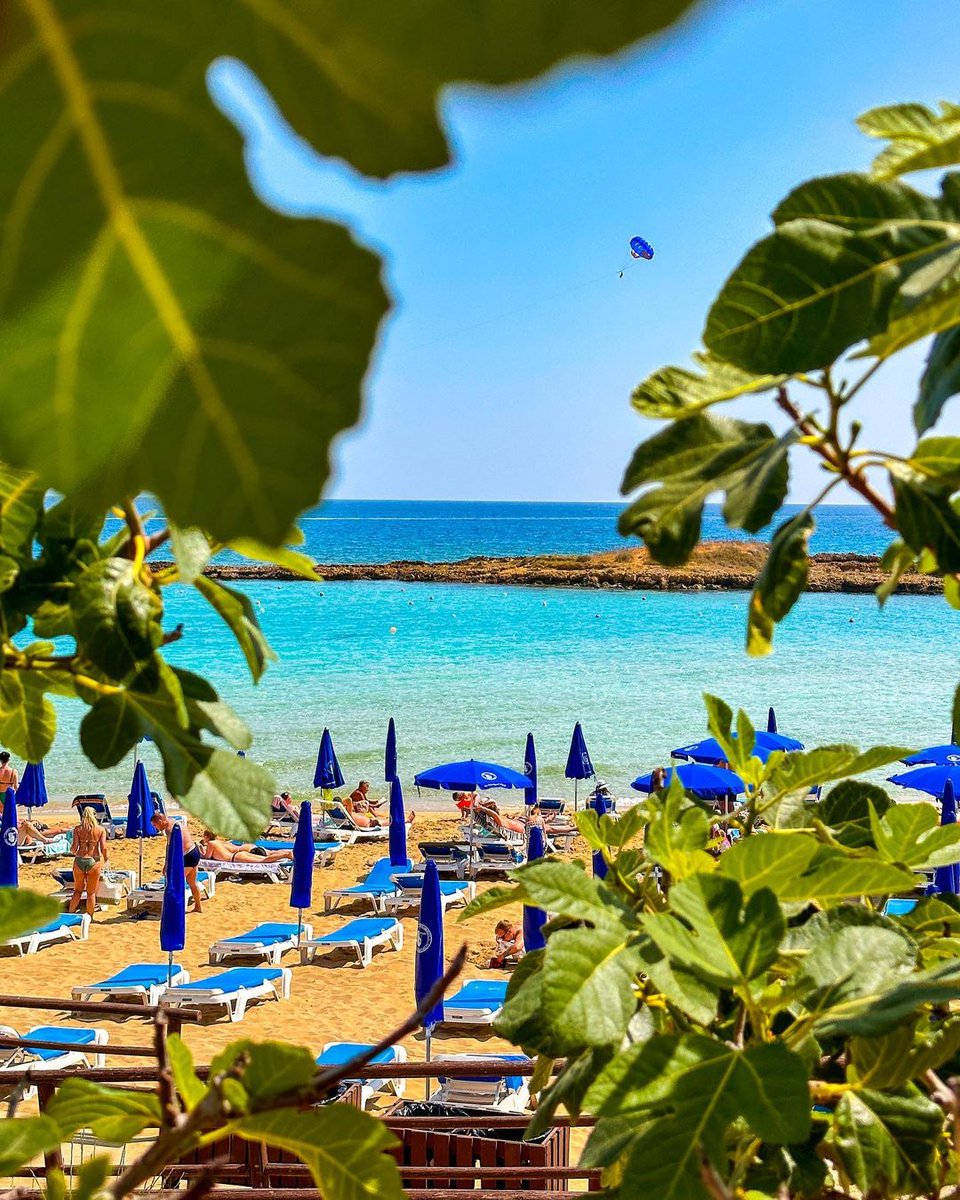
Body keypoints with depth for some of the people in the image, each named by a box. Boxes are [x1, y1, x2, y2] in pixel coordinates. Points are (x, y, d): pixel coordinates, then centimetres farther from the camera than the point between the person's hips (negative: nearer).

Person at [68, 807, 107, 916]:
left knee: (78, 890, 19)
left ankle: (70, 914, 20)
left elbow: (74, 848, -4)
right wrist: (105, 860, 10)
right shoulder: (101, 829, 0)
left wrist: (73, 852, 19)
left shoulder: (78, 829, 2)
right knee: (91, 892, 10)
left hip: (79, 861, 1)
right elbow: (103, 848, -7)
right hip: (94, 861, -1)